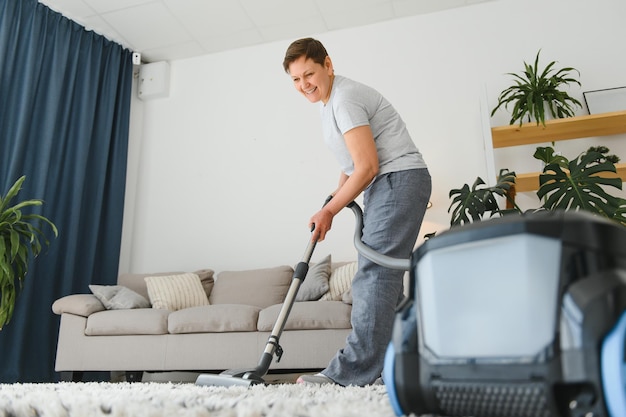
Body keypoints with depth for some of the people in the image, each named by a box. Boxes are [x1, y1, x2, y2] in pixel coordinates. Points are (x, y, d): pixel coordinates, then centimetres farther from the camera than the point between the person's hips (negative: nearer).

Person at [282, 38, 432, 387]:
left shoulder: (345, 99, -15)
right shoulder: (329, 101, 18)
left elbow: (368, 166, -20)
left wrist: (329, 211, -11)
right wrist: (336, 198, 11)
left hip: (400, 178, -10)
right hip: (388, 185, 11)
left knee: (374, 273, -17)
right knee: (383, 275, 7)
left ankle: (353, 372, -16)